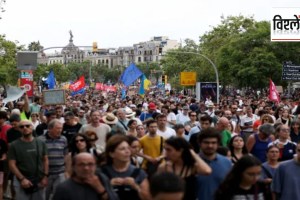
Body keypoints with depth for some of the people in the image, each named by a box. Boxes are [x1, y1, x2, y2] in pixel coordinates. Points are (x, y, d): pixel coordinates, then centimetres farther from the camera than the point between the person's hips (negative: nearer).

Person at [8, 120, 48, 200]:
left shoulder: (41, 143, 3)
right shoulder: (14, 145, -5)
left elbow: (45, 160, 7)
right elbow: (12, 164, -7)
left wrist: (45, 176, -2)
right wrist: (22, 179, -15)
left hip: (39, 181, 3)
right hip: (21, 181, -3)